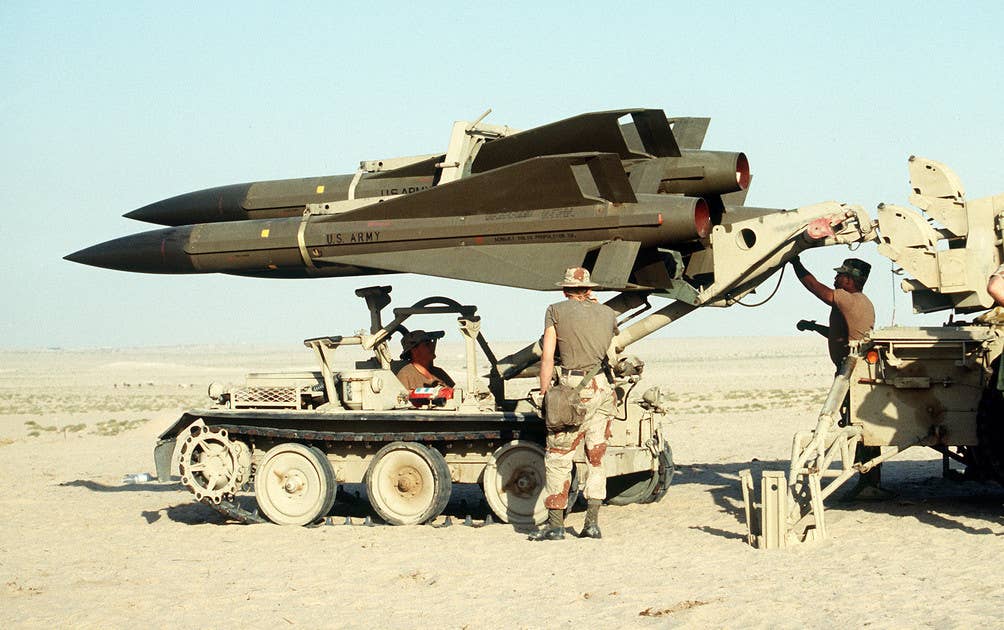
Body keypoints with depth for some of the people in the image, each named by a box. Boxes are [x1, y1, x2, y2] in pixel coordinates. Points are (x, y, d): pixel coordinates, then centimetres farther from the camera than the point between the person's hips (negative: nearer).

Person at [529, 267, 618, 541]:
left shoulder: (556, 310, 1)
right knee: (596, 458, 11)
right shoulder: (608, 313, 11)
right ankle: (592, 522, 10)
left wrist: (544, 394, -1)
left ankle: (555, 524, 2)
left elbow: (547, 358, -5)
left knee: (558, 457, 2)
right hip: (603, 388, 4)